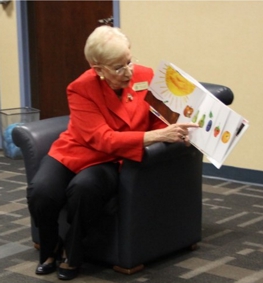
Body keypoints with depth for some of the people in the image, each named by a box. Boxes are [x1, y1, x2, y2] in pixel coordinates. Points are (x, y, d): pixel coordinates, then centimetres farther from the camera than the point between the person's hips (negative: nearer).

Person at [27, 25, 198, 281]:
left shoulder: (146, 78, -10)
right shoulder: (81, 89, -19)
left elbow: (159, 121, 1)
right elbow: (103, 138, -28)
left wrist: (175, 132, -25)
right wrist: (154, 136, -39)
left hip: (113, 160, 0)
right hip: (74, 152, 0)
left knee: (84, 187, -35)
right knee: (40, 191, -29)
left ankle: (71, 252, -7)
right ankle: (50, 248, 4)